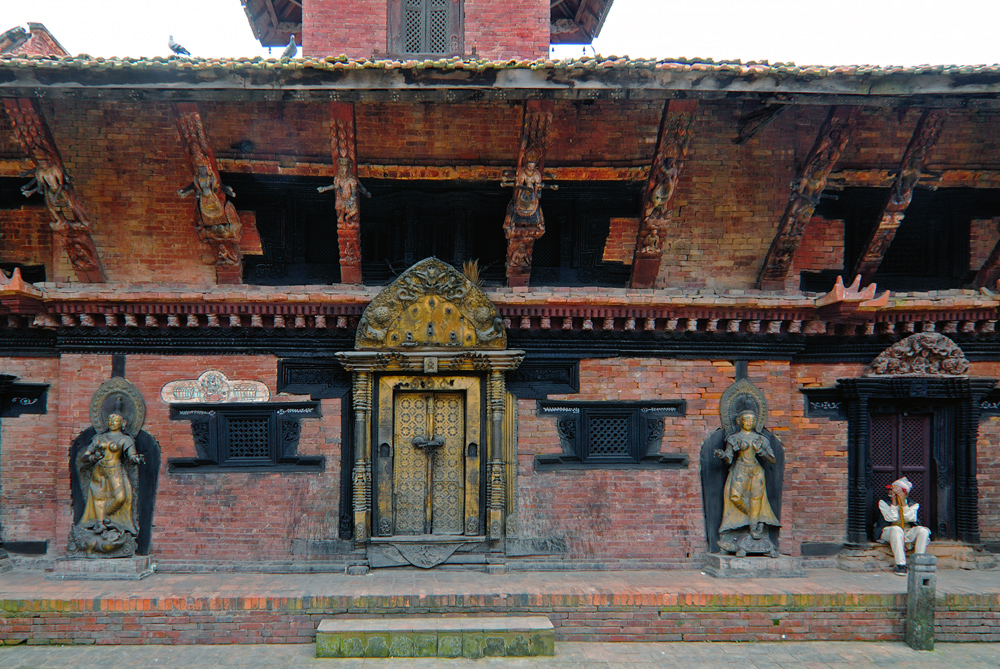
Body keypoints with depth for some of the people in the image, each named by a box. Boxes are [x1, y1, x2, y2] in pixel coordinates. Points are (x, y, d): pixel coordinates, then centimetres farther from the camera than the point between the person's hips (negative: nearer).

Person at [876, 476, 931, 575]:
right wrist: (894, 502, -13)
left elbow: (911, 518, -9)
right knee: (896, 529, -38)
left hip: (908, 532, 3)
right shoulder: (883, 502, 4)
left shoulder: (913, 504, 10)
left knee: (923, 530, -26)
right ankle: (900, 565, -39)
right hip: (887, 532, -3)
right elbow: (891, 518, -10)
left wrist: (903, 502, -13)